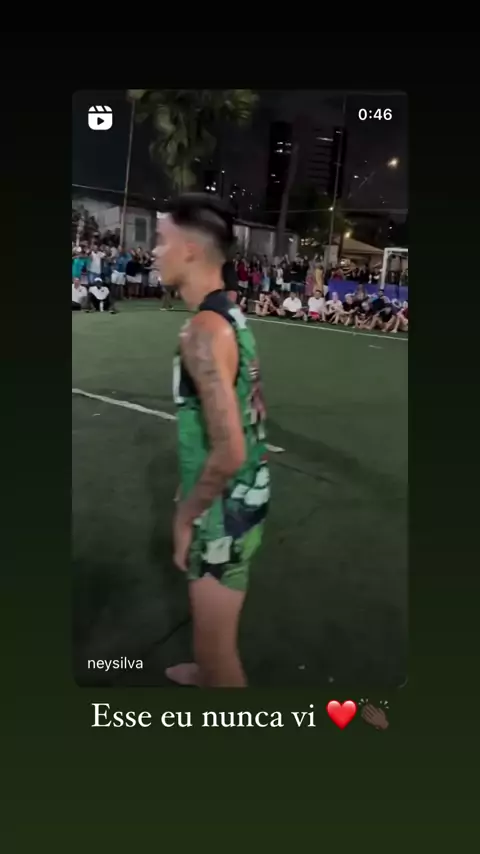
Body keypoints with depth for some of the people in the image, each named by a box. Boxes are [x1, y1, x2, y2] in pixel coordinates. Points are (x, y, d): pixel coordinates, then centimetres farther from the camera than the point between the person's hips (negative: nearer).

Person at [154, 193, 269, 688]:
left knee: (214, 645, 9)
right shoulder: (232, 317, 5)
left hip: (223, 509, -10)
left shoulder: (204, 330, -25)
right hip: (245, 494, 10)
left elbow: (229, 452, -30)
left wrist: (185, 516, -14)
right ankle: (207, 674, 57)